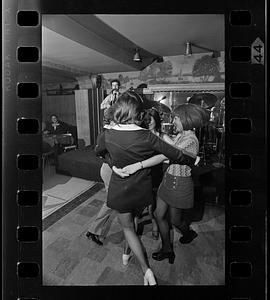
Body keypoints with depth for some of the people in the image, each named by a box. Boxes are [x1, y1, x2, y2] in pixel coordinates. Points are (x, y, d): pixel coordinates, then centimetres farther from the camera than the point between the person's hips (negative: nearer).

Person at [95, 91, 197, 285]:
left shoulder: (107, 135, -16)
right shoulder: (147, 136, -21)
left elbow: (98, 152, 7)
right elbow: (176, 155, -14)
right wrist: (194, 159, 5)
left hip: (120, 190, -1)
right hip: (141, 190, 1)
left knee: (128, 227, 17)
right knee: (132, 221, 29)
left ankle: (146, 269, 12)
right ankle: (128, 251, 53)